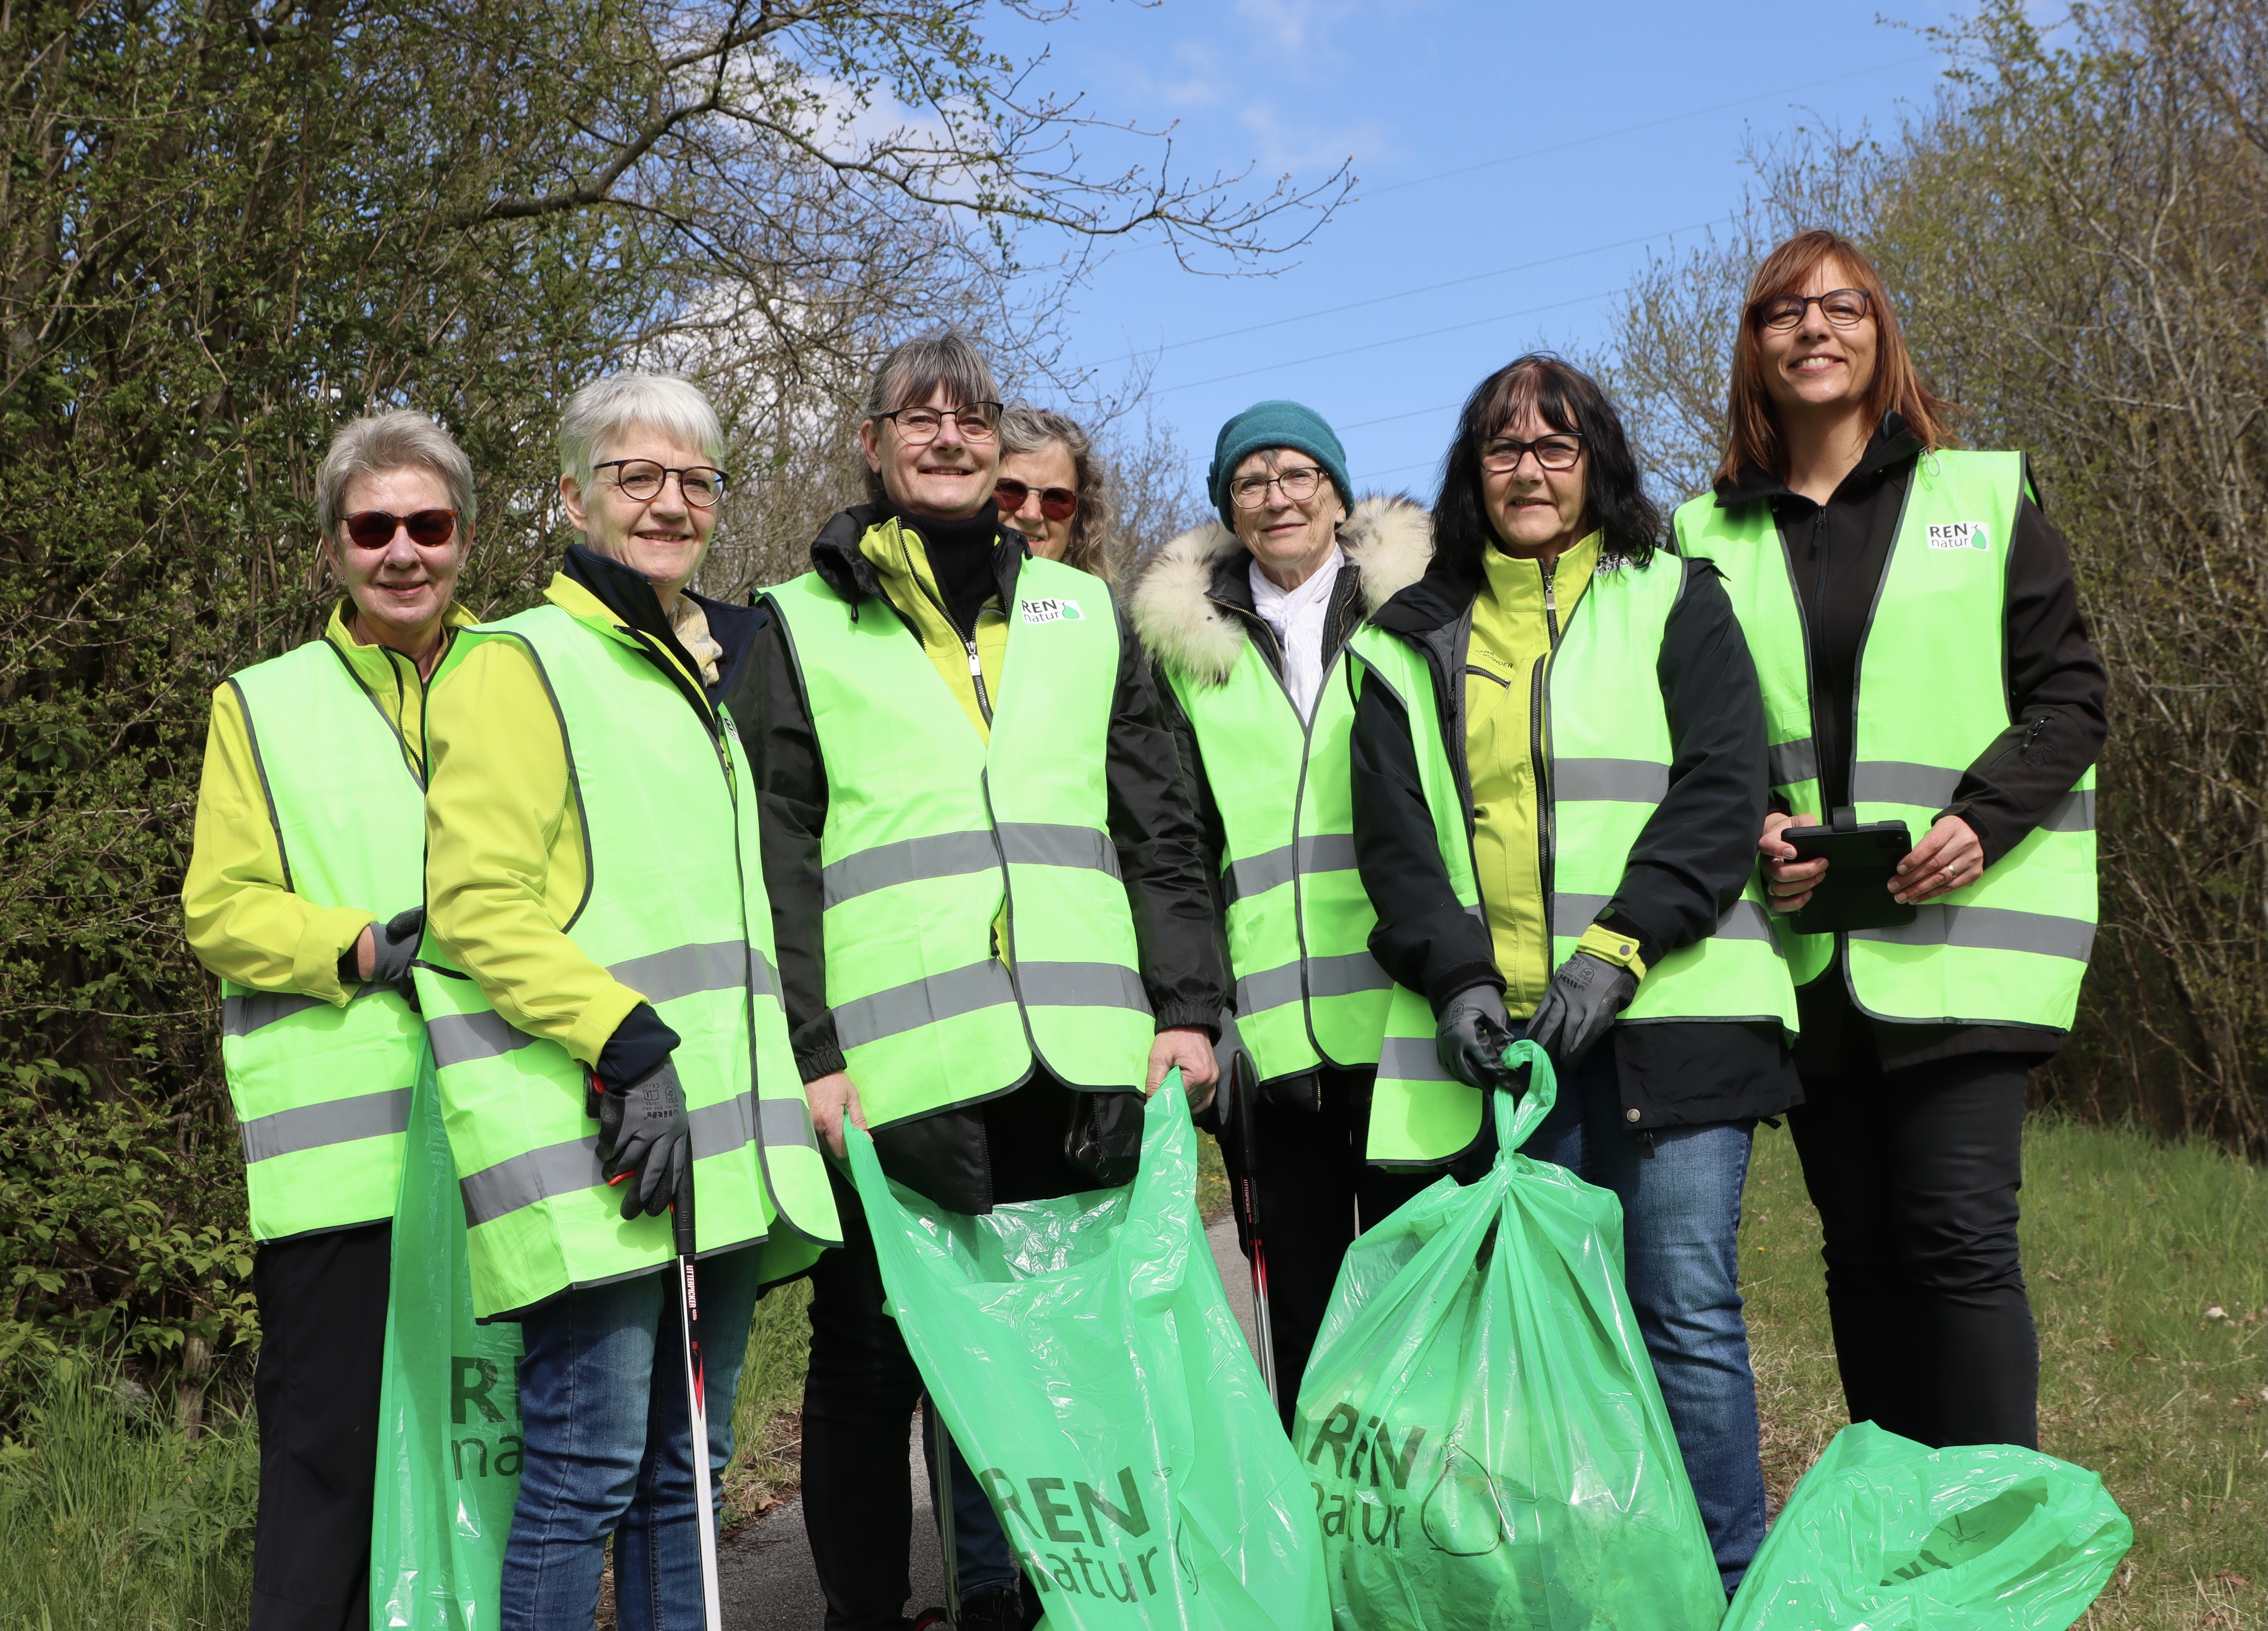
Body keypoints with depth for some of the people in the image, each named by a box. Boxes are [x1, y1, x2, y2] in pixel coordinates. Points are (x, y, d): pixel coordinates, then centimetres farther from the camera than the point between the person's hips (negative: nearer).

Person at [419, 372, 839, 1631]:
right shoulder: (519, 666, -1)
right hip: (591, 1143, -8)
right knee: (589, 1467, -7)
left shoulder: (702, 678, 23)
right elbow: (478, 910, -12)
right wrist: (628, 1044, -21)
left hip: (717, 1136, 8)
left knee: (685, 1470, 11)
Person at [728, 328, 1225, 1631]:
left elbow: (1162, 827, 14)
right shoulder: (807, 625, 9)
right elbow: (774, 857, 2)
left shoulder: (1084, 612, 18)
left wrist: (1189, 1006, 4)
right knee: (872, 1362, 4)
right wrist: (806, 1049, -7)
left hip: (1082, 1065, 3)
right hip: (896, 1069, -2)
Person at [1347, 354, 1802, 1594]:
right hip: (1503, 1035, 2)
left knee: (1687, 1310, -3)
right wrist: (1459, 978, -9)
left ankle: (1730, 1591, 8)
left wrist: (1616, 949, -13)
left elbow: (1721, 790, -1)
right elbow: (1391, 832, 7)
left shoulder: (1672, 601, 10)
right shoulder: (1410, 646, 15)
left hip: (1668, 1016, -2)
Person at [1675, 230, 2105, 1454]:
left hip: (1962, 930, -2)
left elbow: (2068, 696, 4)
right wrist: (1751, 831, -6)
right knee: (1862, 1247, 7)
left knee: (1958, 1235, -11)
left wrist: (1981, 820, -12)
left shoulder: (1984, 497, 8)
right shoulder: (1708, 537, 13)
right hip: (1806, 946, 3)